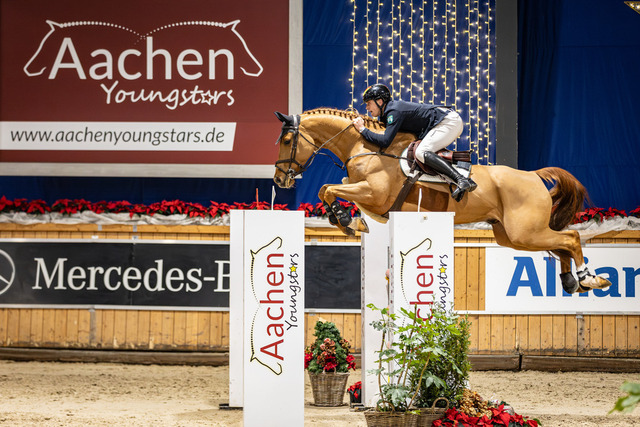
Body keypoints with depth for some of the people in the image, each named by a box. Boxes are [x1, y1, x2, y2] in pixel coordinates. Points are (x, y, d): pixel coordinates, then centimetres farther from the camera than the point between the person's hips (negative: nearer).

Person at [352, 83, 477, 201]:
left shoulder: (394, 112, -17)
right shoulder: (389, 111, 14)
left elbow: (385, 142, -27)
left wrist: (363, 129, -18)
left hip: (449, 121, -10)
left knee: (421, 152, -24)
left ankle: (462, 180, -37)